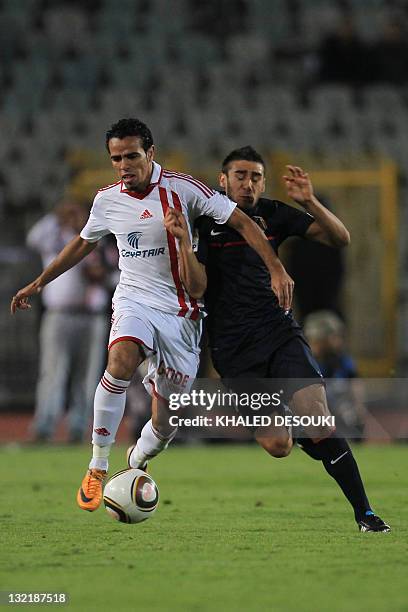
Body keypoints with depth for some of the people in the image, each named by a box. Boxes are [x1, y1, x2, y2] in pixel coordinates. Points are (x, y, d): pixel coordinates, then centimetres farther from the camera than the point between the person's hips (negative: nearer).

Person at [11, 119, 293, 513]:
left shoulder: (182, 189, -9)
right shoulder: (107, 200, 2)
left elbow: (241, 222, -7)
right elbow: (83, 243, 22)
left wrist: (275, 268, -16)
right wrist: (39, 283, 27)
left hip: (180, 314, -1)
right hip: (134, 301, 1)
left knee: (165, 425, 1)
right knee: (121, 361, -35)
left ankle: (136, 464, 37)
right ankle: (97, 467, -25)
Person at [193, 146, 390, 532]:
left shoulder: (273, 214, 7)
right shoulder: (203, 220, 0)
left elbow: (339, 239, 6)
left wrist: (310, 203, -11)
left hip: (278, 331, 2)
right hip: (232, 348, -1)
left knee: (318, 424, -18)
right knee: (277, 447, -10)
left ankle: (364, 514, -11)